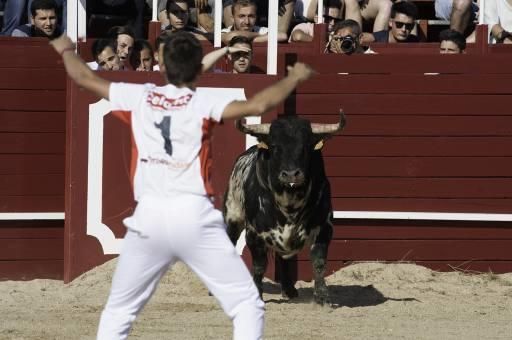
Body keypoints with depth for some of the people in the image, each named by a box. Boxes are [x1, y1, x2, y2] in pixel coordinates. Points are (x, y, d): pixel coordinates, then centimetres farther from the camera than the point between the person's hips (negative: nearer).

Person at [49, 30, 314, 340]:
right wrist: (294, 78, 2)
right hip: (194, 216, -3)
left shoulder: (140, 97, 9)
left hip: (148, 217, 3)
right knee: (247, 305, 1)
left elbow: (85, 78, 22)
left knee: (118, 312, 16)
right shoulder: (203, 101, 0)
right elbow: (257, 106, -13)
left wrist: (66, 50, 41)